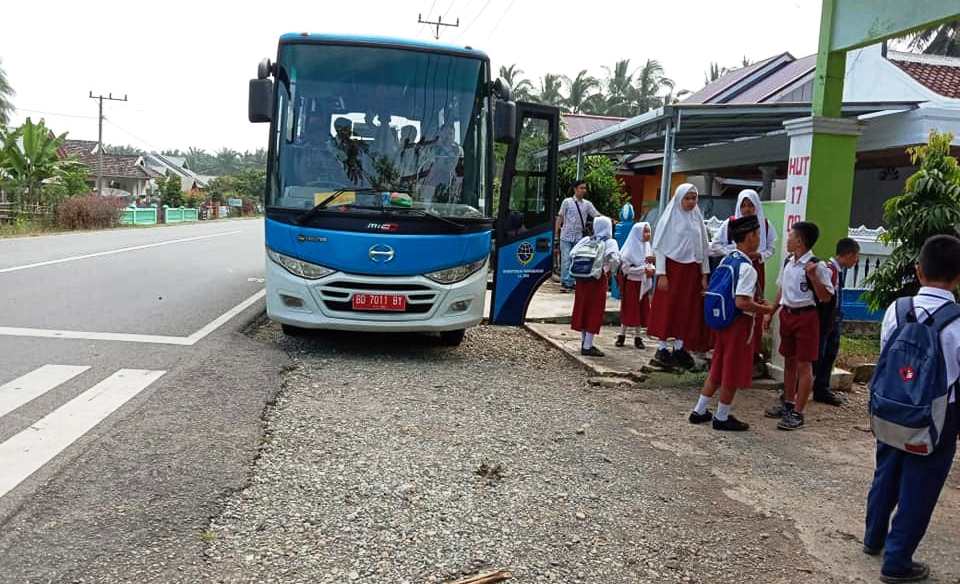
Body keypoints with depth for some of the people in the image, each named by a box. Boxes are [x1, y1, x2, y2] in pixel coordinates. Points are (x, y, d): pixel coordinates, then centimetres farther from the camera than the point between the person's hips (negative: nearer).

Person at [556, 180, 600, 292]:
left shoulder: (587, 204, 7)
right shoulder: (567, 202, 0)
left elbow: (597, 216, 4)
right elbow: (560, 217, 2)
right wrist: (557, 230, -3)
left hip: (579, 237, 3)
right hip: (566, 236, -3)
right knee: (566, 260, -4)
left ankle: (570, 283, 11)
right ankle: (565, 283, 0)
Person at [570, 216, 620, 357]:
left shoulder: (586, 240, 7)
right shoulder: (610, 242, -4)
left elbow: (572, 253, 0)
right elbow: (613, 259, -19)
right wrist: (611, 271, -1)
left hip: (582, 278, 5)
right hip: (599, 280, -5)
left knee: (583, 309, 13)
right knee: (594, 311, 1)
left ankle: (584, 342, 23)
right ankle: (587, 346, 0)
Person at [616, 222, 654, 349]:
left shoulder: (648, 248, 6)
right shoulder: (630, 249, -12)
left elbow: (650, 265, 15)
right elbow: (626, 268, -18)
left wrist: (651, 269, -8)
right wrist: (644, 269, -19)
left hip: (643, 284, 5)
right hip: (631, 282, -5)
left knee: (641, 309, 7)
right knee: (628, 309, 0)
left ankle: (637, 336, 16)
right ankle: (622, 335, 12)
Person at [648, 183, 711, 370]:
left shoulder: (697, 218, 9)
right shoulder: (670, 218, -4)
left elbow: (703, 248, 11)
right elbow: (660, 247, -6)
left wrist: (704, 274, 6)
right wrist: (661, 274, -13)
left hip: (691, 270, 5)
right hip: (672, 268, -5)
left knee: (687, 310, 6)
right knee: (667, 309, -1)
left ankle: (679, 348, 14)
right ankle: (662, 349, 6)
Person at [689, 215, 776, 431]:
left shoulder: (727, 260, 7)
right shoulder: (746, 268, -21)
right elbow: (742, 303, -27)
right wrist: (764, 309, -11)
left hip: (724, 319, 9)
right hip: (740, 323, -9)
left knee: (718, 368, 18)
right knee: (733, 373, 5)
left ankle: (699, 411, 24)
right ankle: (722, 418, 17)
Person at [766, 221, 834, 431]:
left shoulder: (816, 266, -15)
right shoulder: (788, 262, 7)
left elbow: (826, 297, -16)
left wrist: (813, 277, -28)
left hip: (805, 317, -7)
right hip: (787, 314, 8)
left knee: (804, 365, -1)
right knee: (789, 361, 17)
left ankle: (798, 413, 5)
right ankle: (788, 404, 31)